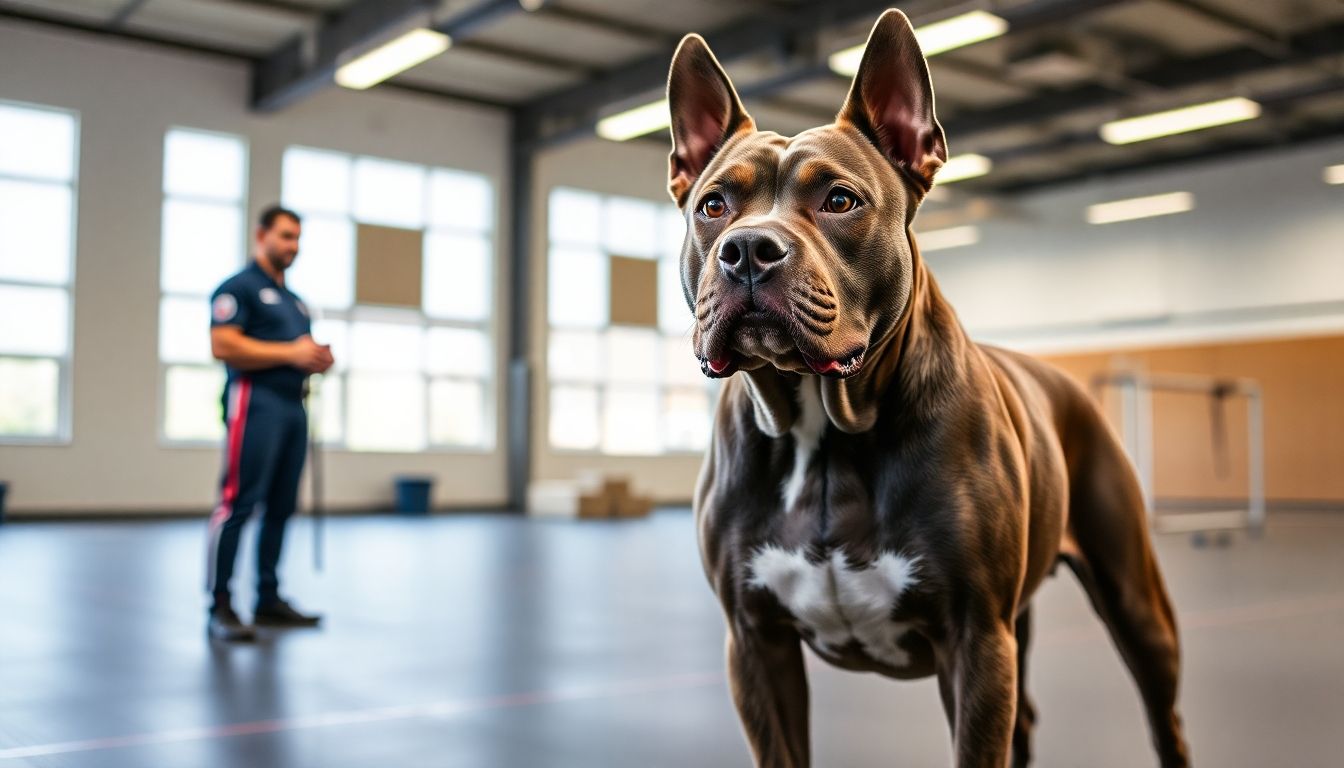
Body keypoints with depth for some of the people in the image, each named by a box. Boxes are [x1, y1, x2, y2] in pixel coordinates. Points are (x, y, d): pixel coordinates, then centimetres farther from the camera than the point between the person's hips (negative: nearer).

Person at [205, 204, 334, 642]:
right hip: (255, 403, -8)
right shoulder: (240, 287, -1)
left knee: (281, 507, 8)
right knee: (238, 503, -11)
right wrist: (290, 352, -16)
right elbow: (223, 345, -14)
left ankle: (268, 600, 15)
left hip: (293, 406, 8)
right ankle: (219, 606, -9)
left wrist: (316, 360, 8)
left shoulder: (292, 300, 25)